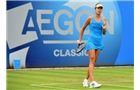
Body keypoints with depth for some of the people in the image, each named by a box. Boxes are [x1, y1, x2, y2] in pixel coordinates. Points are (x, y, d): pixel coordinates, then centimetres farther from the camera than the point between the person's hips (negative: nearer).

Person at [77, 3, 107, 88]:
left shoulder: (103, 20, 8)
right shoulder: (90, 18, -1)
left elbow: (104, 33, 11)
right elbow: (83, 28, 11)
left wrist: (104, 26, -9)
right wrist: (80, 39, 12)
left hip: (99, 42, 5)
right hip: (91, 41, -4)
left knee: (93, 62, 7)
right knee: (92, 60, -15)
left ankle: (86, 79, 22)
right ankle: (92, 82, -25)